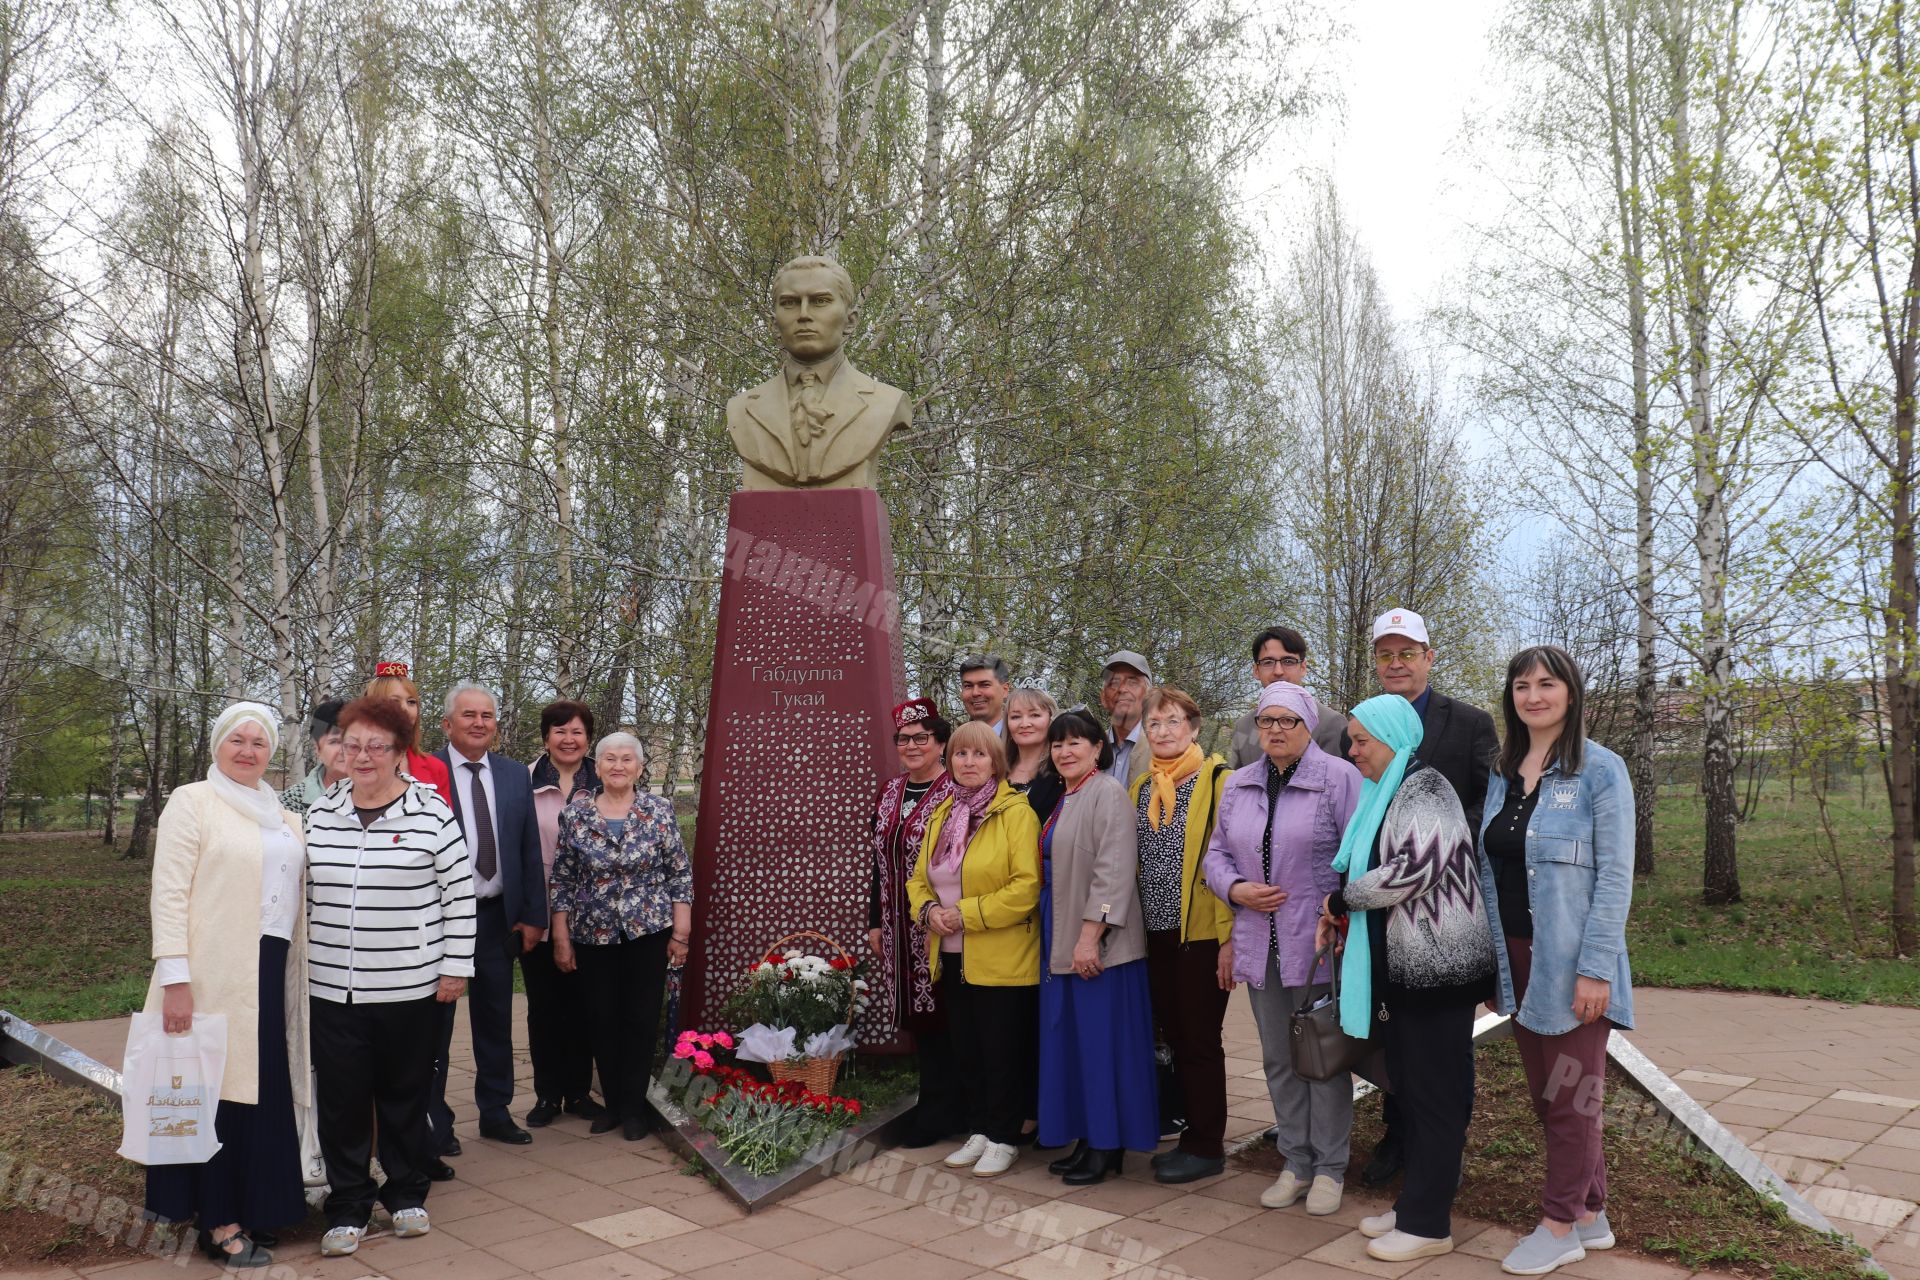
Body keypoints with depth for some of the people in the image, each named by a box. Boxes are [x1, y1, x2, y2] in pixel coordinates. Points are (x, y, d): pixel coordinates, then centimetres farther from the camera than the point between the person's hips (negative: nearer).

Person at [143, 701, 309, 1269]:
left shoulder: (281, 814, 15)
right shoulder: (192, 801, -3)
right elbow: (169, 893, -10)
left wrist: (295, 974, 12)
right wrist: (175, 980, -17)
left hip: (270, 971, 6)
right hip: (214, 975, -6)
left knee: (263, 1093, 10)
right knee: (218, 1093, 2)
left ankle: (254, 1206, 24)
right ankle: (218, 1224, 14)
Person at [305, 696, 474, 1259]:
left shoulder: (432, 813, -7)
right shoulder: (320, 815, 4)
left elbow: (459, 895, -4)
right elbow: (305, 896, 12)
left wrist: (456, 967, -5)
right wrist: (299, 967, 12)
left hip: (409, 985, -2)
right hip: (332, 986, 3)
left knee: (405, 1093, 10)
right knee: (341, 1097, 7)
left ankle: (407, 1192, 29)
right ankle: (348, 1204, 23)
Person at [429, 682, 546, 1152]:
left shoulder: (515, 775, 5)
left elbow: (530, 850, 7)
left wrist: (533, 915, 4)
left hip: (498, 916, 4)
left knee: (496, 1021, 15)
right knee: (435, 1022, 9)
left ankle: (495, 1113, 29)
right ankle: (434, 1120, 23)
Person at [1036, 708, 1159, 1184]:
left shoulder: (1107, 793, -13)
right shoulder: (1064, 799, 14)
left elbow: (1114, 870, -20)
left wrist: (1091, 935, -22)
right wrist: (1064, 938, 14)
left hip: (1098, 945, -9)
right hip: (1063, 942, 9)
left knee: (1103, 1042, -1)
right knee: (1072, 1042, 12)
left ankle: (1109, 1146, 10)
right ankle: (1086, 1139, 22)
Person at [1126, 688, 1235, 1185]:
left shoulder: (1216, 778, -9)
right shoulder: (1142, 788, 11)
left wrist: (1230, 937, -16)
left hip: (1202, 934, -6)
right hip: (1156, 935, 6)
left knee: (1200, 1040, 2)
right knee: (1176, 1036, 13)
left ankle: (1207, 1146, 15)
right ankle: (1195, 1133, 26)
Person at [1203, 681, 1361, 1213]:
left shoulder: (1339, 778, -7)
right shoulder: (1238, 785, 10)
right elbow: (1218, 855, 14)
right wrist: (1237, 889, -5)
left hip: (1319, 945, -5)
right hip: (1260, 944, 5)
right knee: (1279, 1058, 14)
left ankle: (1329, 1167, 20)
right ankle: (1296, 1162, 27)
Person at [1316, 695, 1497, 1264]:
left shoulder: (1424, 789, -13)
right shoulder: (1383, 794, 14)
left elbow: (1416, 867, -26)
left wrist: (1342, 898, -13)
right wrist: (1336, 915, 3)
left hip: (1437, 963, -9)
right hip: (1399, 964, 9)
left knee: (1435, 1092, 0)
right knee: (1407, 1086, 15)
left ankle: (1428, 1223, 10)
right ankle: (1415, 1203, 27)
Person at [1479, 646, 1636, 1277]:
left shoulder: (1600, 769, -8)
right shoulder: (1502, 774, 9)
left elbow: (1615, 875, -13)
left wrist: (1596, 968, -18)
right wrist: (1491, 960, 9)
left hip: (1569, 962, -6)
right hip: (1517, 959, 6)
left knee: (1570, 1097, 5)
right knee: (1545, 1094, 14)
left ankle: (1561, 1226, 18)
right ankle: (1591, 1215, 29)